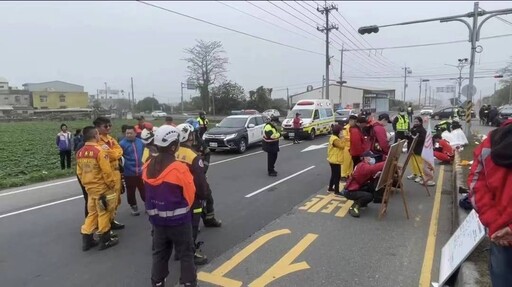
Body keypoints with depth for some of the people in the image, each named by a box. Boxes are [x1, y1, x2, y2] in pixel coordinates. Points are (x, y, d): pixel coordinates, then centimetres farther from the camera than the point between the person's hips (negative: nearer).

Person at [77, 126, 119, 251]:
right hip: (102, 188, -7)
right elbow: (107, 171, -20)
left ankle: (87, 240, 22)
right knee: (104, 213, 6)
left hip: (90, 188, 7)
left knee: (92, 213, 18)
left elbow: (79, 172, 11)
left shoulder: (80, 153, 4)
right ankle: (105, 240, 16)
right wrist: (112, 185, -8)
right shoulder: (99, 151, -19)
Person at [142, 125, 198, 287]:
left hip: (157, 219, 6)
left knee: (160, 252, 20)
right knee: (186, 253, 11)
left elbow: (149, 191, 7)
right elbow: (190, 194, -11)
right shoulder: (179, 168, -22)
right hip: (178, 219, -6)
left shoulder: (148, 167, -5)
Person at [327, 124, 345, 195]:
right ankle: (336, 191, 0)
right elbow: (342, 146, -22)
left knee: (334, 175, 20)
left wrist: (341, 138, 4)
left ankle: (330, 188, 30)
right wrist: (342, 138, -15)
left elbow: (340, 146, 17)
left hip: (333, 160, 11)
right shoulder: (335, 139, -21)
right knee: (337, 176, -5)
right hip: (335, 161, -11)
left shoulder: (333, 137, 12)